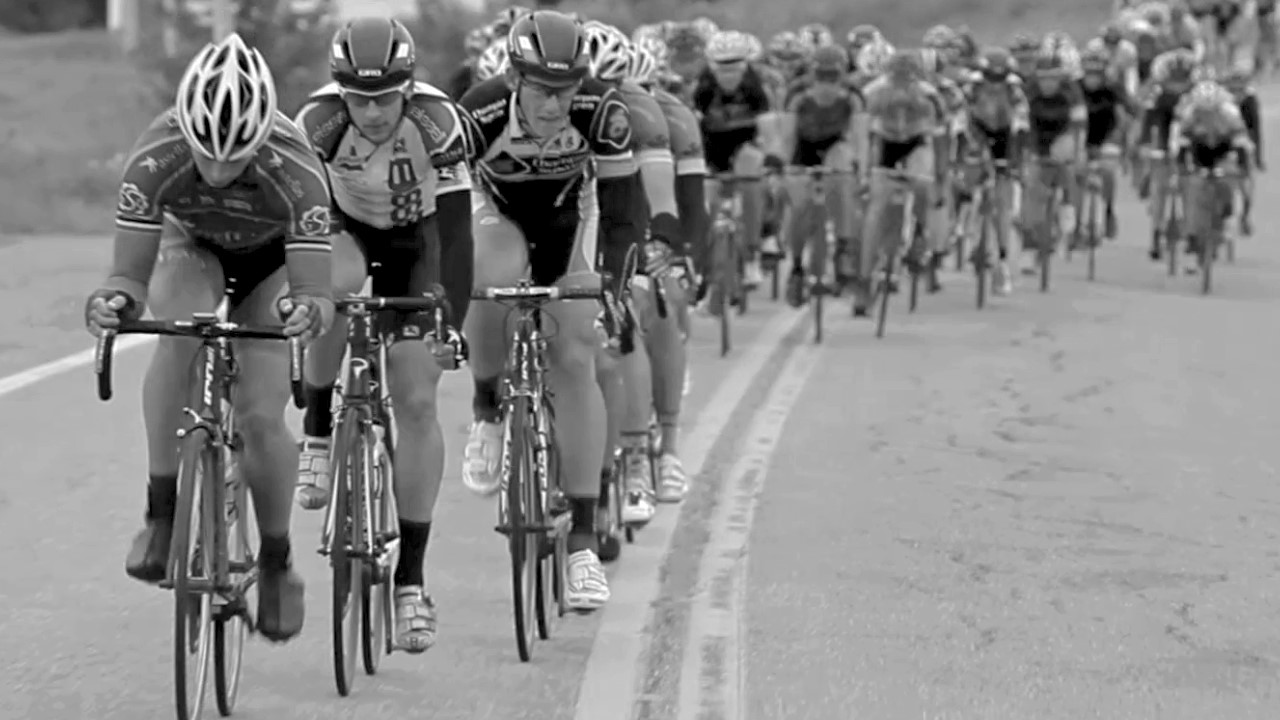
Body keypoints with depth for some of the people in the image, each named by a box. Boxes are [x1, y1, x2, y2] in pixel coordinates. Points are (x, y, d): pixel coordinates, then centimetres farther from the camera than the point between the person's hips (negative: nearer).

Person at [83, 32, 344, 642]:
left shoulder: (295, 169, -39)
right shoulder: (155, 159, -35)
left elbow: (314, 288, -40)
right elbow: (131, 273, -33)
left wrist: (310, 310, -62)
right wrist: (114, 300, -55)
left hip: (273, 258, -1)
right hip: (191, 248, 1)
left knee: (260, 418, -13)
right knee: (181, 334, -33)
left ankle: (276, 561, 12)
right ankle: (161, 509, -23)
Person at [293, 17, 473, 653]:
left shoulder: (436, 121, -31)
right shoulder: (319, 122, -28)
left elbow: (456, 230, -32)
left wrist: (451, 324, -40)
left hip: (415, 241, 0)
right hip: (347, 233, 0)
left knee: (417, 402, -10)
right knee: (336, 284, -36)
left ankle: (411, 577, -4)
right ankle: (318, 433, -12)